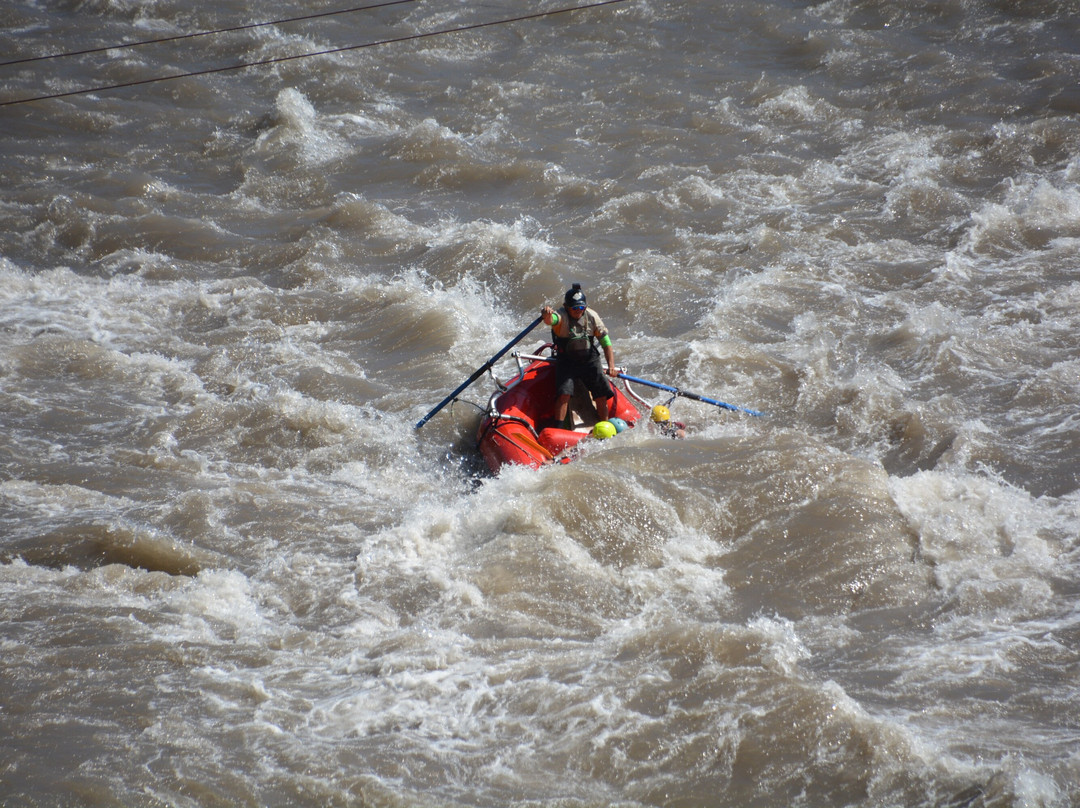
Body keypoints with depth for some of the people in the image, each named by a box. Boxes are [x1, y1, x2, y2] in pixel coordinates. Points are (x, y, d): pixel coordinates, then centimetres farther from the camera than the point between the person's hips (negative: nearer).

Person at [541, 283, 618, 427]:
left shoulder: (592, 317, -5)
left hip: (590, 360, 3)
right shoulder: (562, 316, -16)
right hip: (566, 361, -3)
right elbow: (551, 320, -42)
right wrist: (546, 315, -67)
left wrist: (611, 366, -13)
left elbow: (606, 344, -2)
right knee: (564, 393, -20)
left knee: (601, 395, -3)